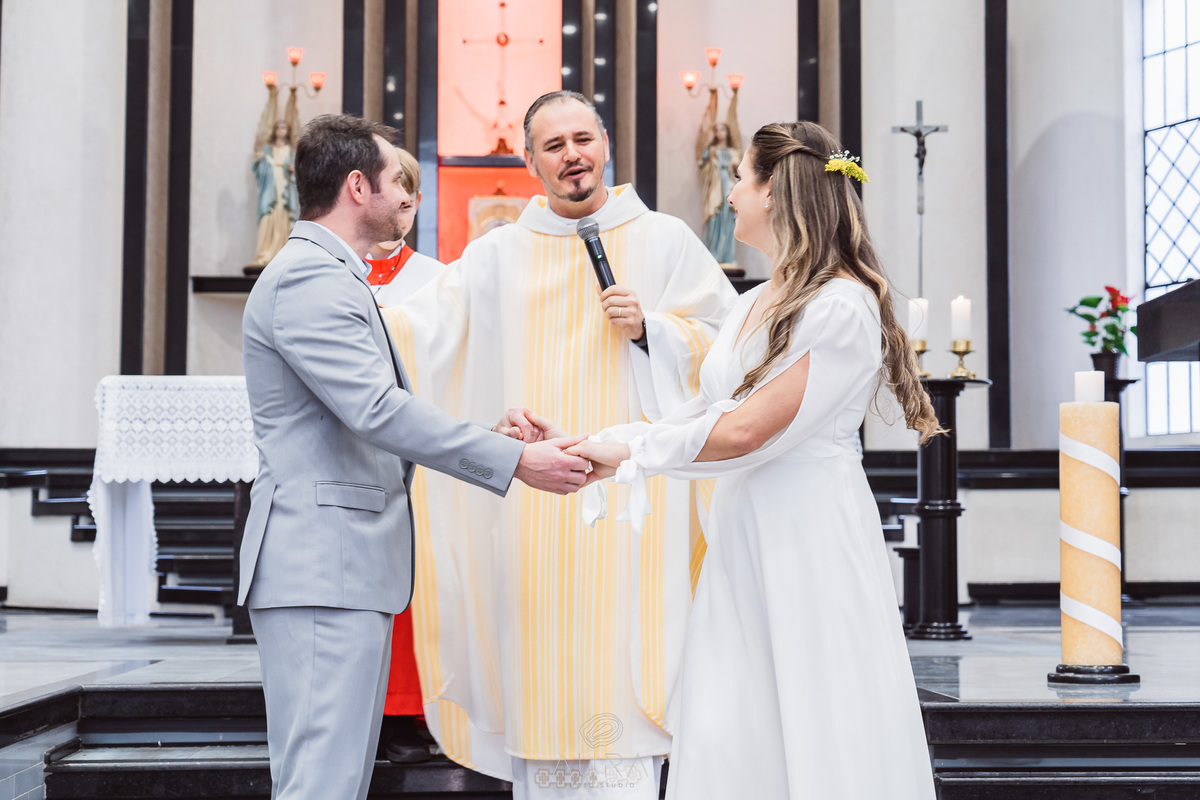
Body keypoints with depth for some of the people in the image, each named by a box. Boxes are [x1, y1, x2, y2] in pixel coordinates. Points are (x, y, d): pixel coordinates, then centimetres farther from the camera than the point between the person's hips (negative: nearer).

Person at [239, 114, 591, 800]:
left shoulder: (334, 275, 23)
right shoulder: (309, 279, -13)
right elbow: (378, 411, -22)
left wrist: (492, 437, 21)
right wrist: (515, 461, -20)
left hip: (350, 570, 11)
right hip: (321, 569, -11)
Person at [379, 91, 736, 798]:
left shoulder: (665, 241, 8)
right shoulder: (498, 255, 12)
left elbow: (726, 342, 7)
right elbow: (421, 331, 6)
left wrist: (649, 329, -8)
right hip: (534, 496, 2)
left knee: (619, 668, -7)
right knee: (540, 664, 3)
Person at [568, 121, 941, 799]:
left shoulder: (844, 306, -12)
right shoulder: (755, 306, 15)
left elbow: (744, 431, -17)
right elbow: (706, 412, 15)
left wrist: (630, 452, -8)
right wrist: (592, 446, 8)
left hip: (811, 538, -8)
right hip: (743, 534, 8)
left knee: (820, 743, -2)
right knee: (725, 743, 5)